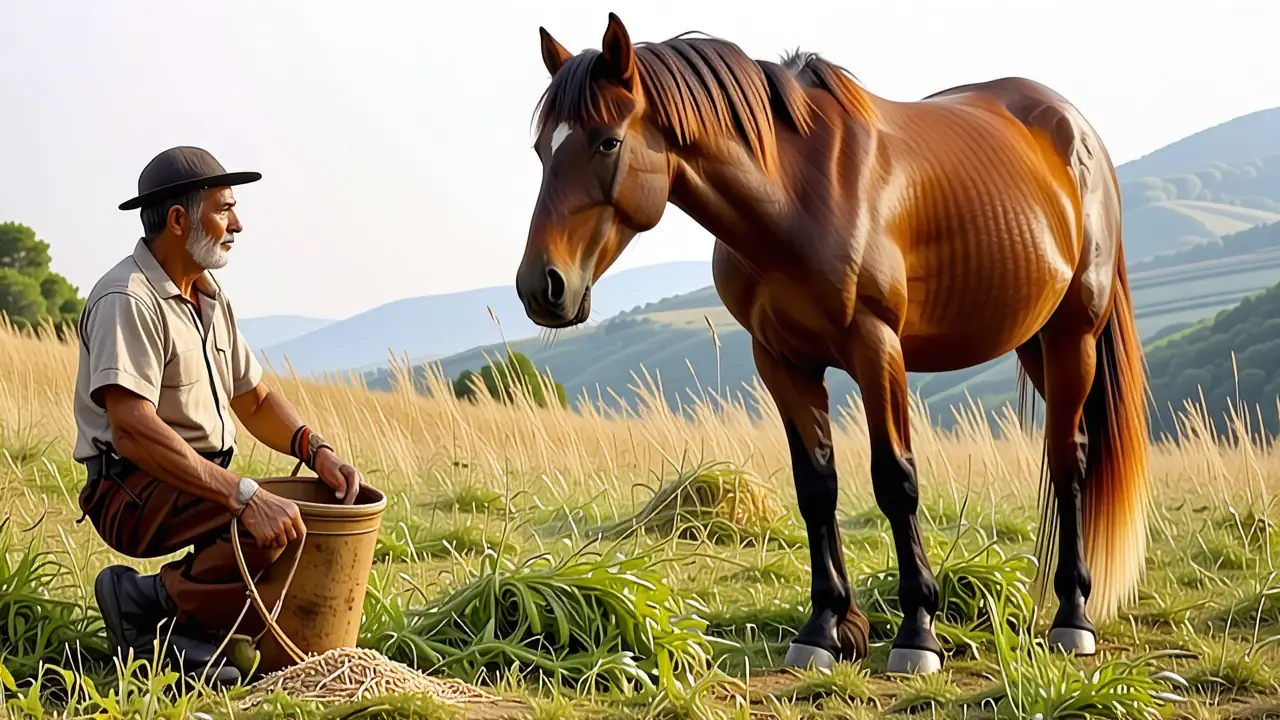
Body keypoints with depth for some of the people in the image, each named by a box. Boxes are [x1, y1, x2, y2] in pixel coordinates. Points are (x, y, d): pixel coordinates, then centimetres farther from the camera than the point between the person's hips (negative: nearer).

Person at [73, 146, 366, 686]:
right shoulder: (128, 300, -16)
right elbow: (132, 431, -28)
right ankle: (146, 601, -13)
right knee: (273, 533, -31)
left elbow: (255, 401, 19)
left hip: (205, 485, 10)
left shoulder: (210, 298, 15)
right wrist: (244, 496, -35)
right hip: (132, 490, -10)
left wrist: (317, 450, -2)